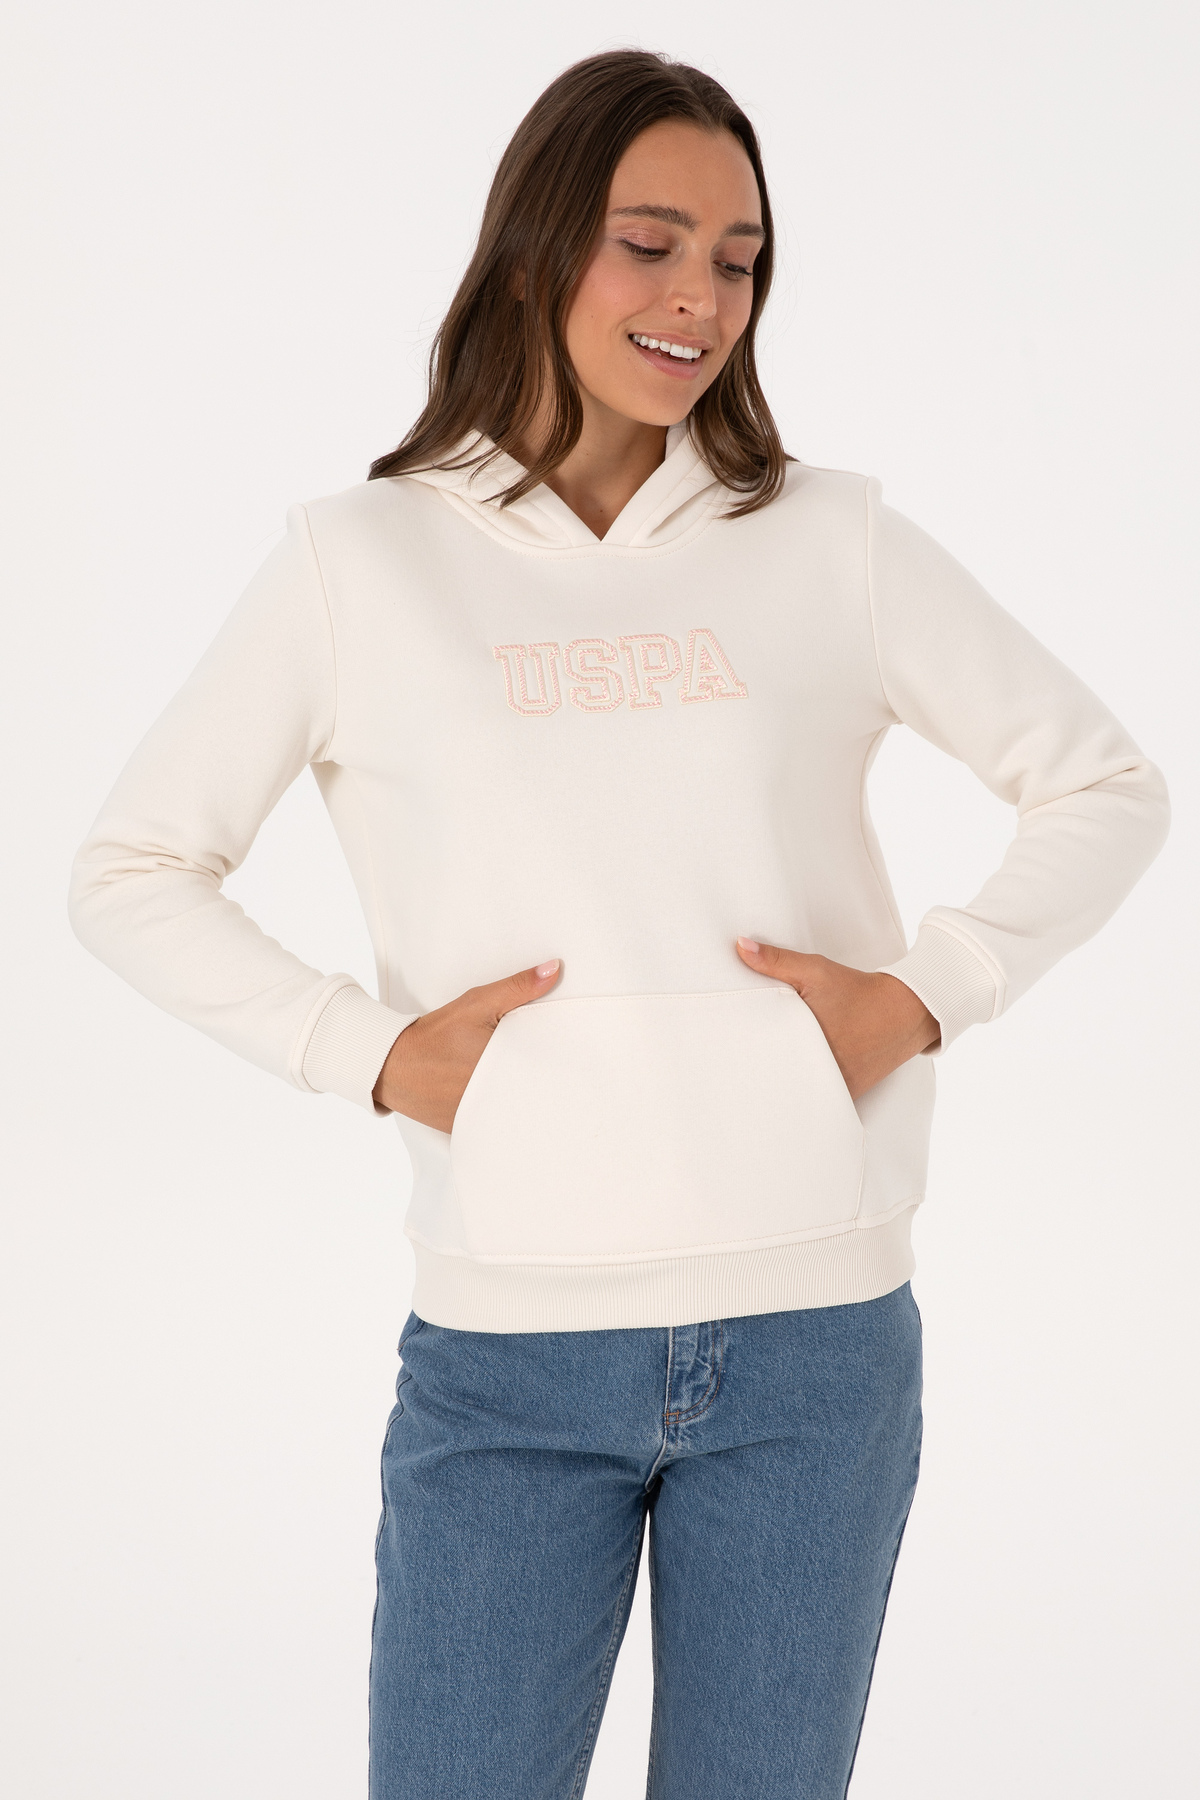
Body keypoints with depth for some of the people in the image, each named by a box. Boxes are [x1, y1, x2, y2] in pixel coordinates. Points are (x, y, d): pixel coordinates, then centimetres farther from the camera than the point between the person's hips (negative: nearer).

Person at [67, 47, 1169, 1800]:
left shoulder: (833, 542, 5)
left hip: (818, 1340, 1)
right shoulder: (359, 560, 2)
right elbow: (130, 872, 7)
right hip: (507, 1350, -1)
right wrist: (367, 1046, -6)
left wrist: (924, 992, -2)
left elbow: (1108, 784, 12)